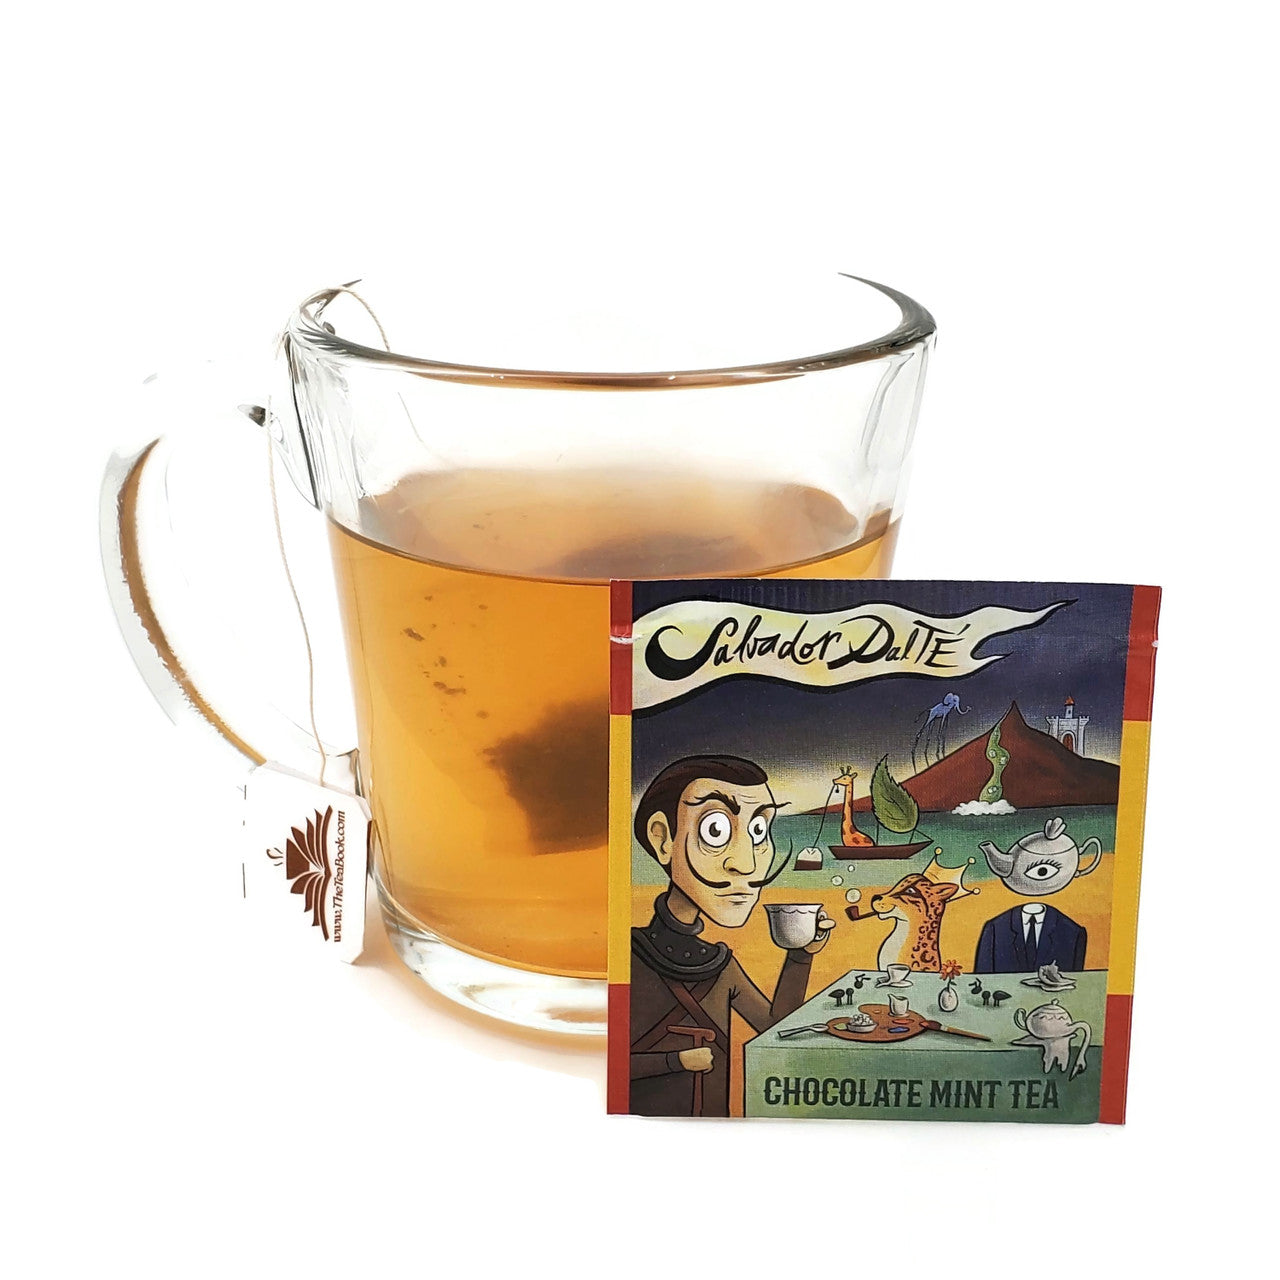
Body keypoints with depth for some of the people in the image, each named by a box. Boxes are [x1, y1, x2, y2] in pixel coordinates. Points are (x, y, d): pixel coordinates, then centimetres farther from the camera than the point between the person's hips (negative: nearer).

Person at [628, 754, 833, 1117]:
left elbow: (774, 1025, 11)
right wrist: (677, 1061, -11)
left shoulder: (720, 964, 4)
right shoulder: (631, 960, -12)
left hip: (718, 1113, 5)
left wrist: (800, 957, 3)